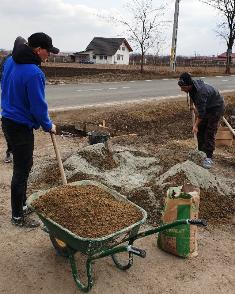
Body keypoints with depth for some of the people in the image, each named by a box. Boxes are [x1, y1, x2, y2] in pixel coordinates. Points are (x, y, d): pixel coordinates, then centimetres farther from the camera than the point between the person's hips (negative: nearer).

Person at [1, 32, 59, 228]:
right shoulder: (34, 73, -24)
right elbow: (38, 106, -20)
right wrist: (48, 126, -4)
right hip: (21, 127, -9)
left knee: (24, 165, 21)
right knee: (21, 170, 3)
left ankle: (22, 204, 36)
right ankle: (18, 216, 18)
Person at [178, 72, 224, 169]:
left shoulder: (201, 92, -39)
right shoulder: (192, 86, -12)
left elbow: (201, 112, -31)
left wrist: (196, 125, -23)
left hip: (216, 107, -8)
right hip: (205, 107, 9)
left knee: (210, 132, -10)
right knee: (200, 130, 8)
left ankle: (209, 157, -4)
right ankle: (201, 152, 21)